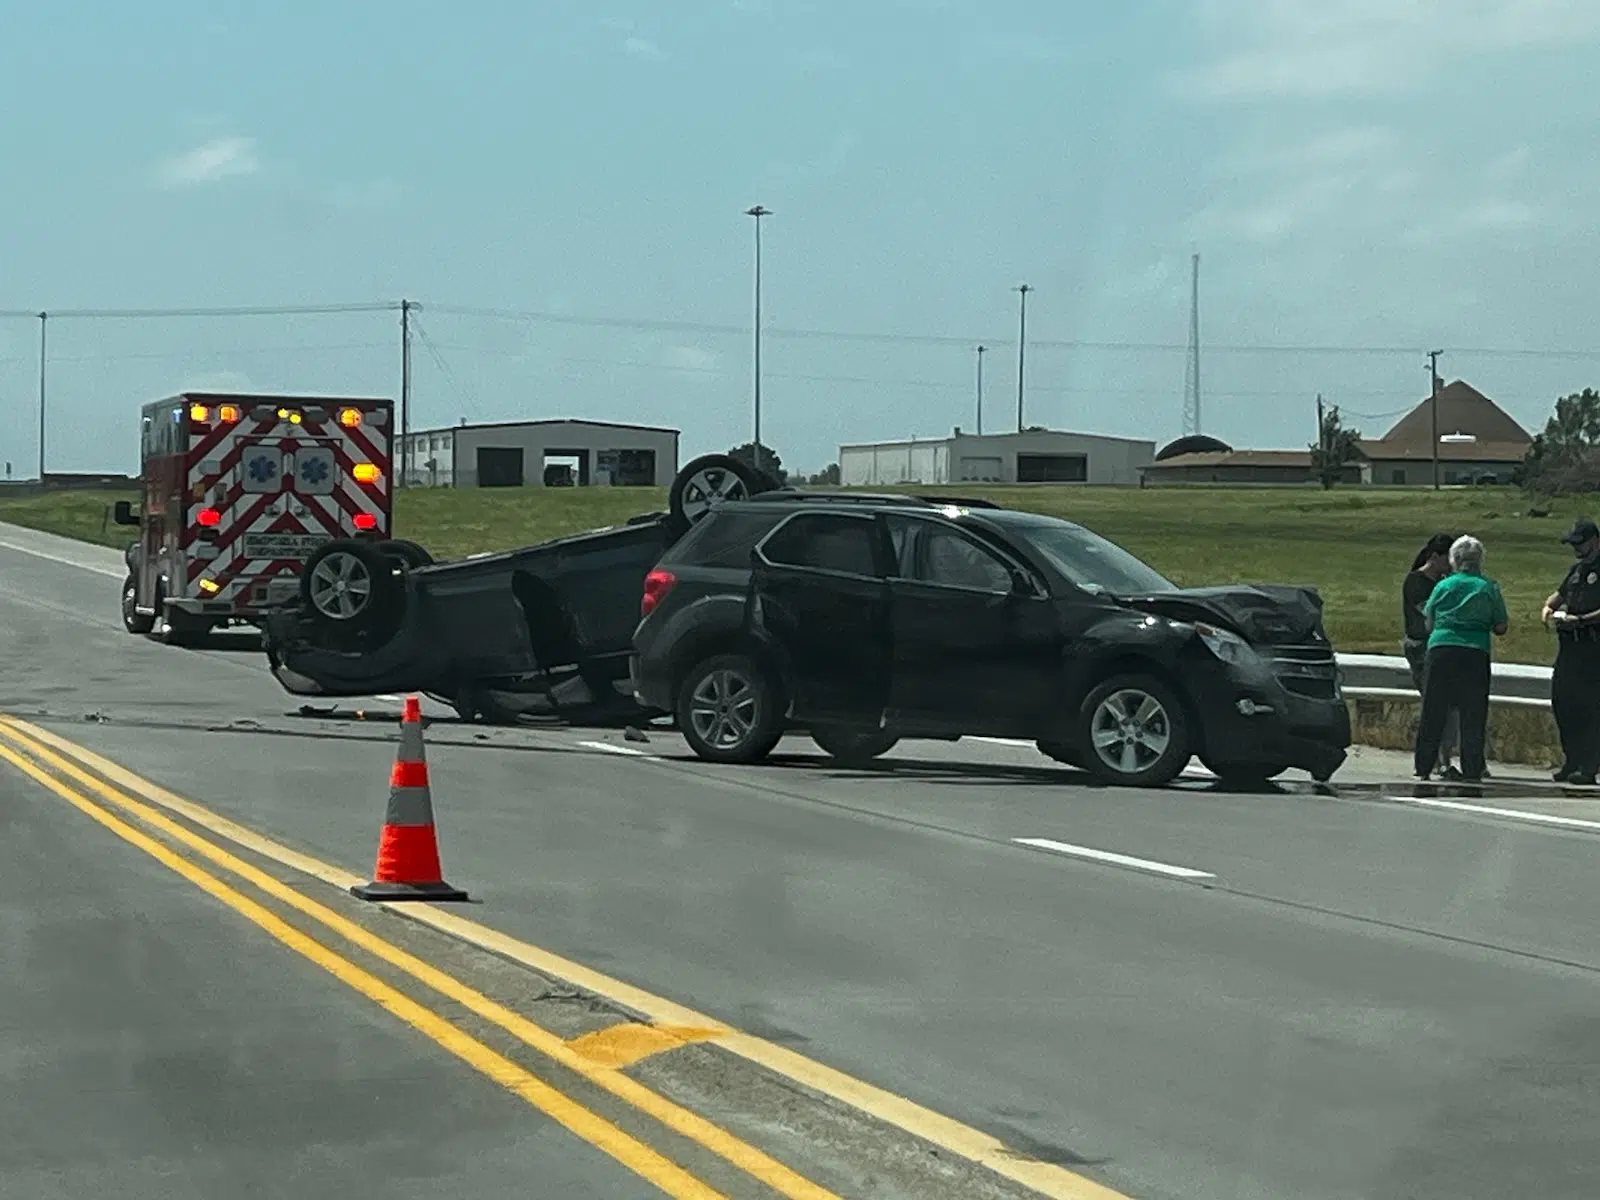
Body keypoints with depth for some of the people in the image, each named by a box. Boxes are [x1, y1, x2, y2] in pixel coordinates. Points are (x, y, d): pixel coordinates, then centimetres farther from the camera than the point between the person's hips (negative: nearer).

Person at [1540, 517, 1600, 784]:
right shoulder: (1577, 569, 20)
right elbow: (1558, 595, 29)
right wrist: (1549, 610, 8)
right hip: (1570, 645, 9)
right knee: (1561, 699, 7)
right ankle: (1572, 761, 15)